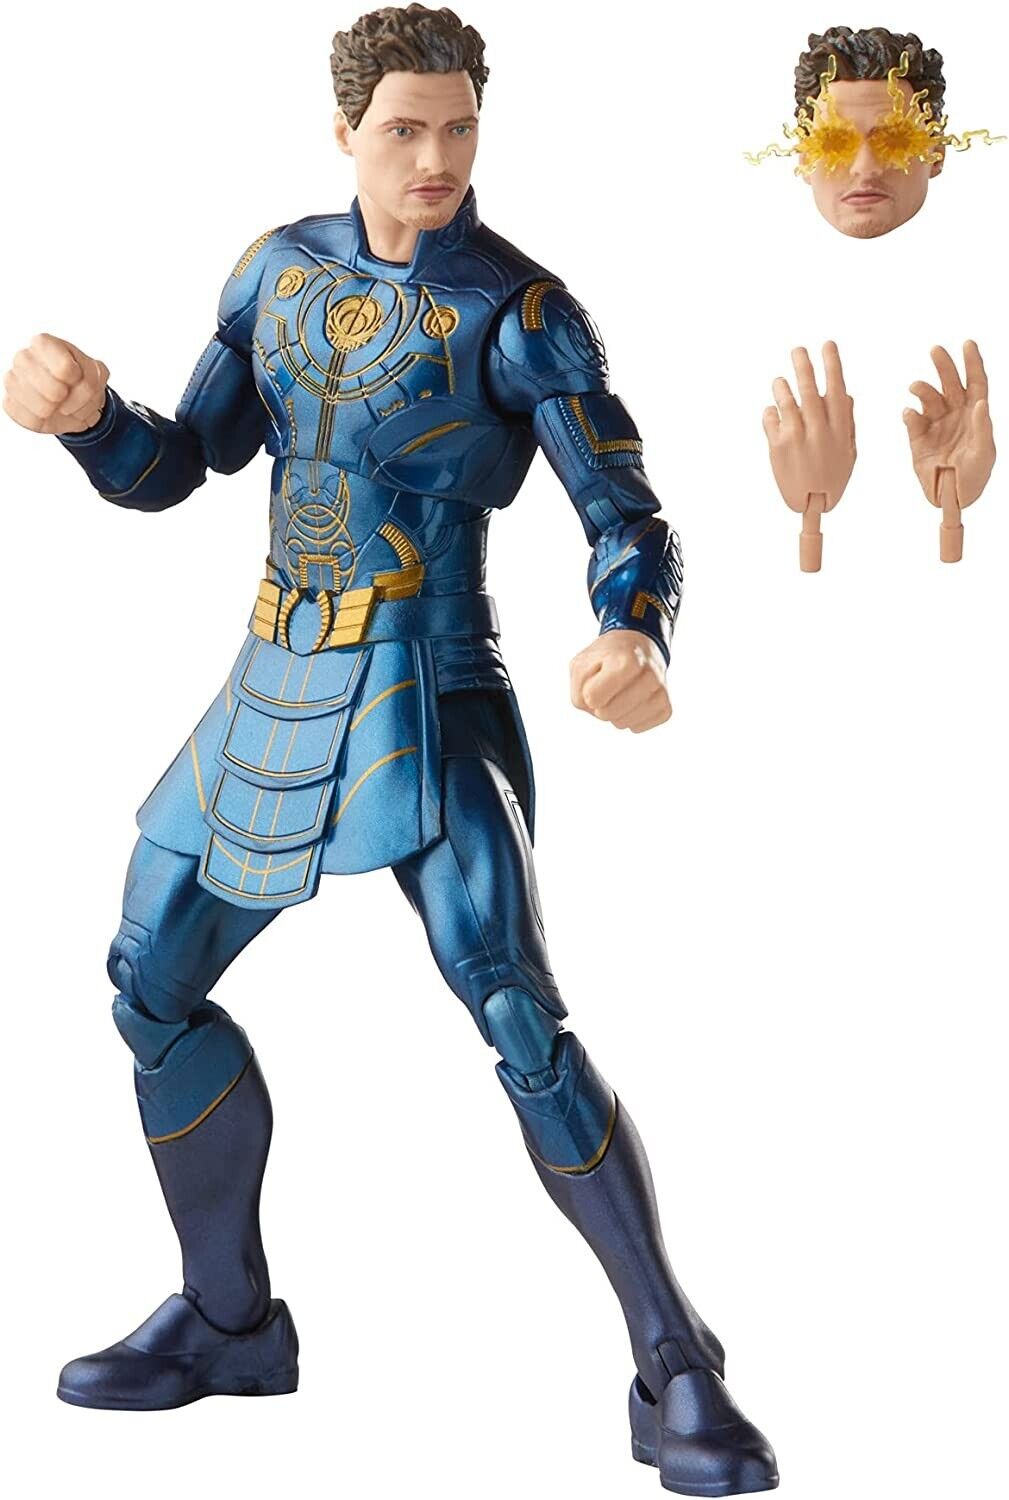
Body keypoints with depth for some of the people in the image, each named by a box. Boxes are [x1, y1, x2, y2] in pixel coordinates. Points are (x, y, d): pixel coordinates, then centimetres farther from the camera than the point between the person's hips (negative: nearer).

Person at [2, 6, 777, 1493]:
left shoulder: (521, 313, -9)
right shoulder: (278, 269, 7)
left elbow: (630, 522, -13)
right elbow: (168, 467, 10)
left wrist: (636, 639, -35)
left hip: (427, 696, -6)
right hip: (275, 692, 7)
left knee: (518, 1014, -21)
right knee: (151, 987, 12)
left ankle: (676, 1371, -9)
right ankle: (229, 1319, 30)